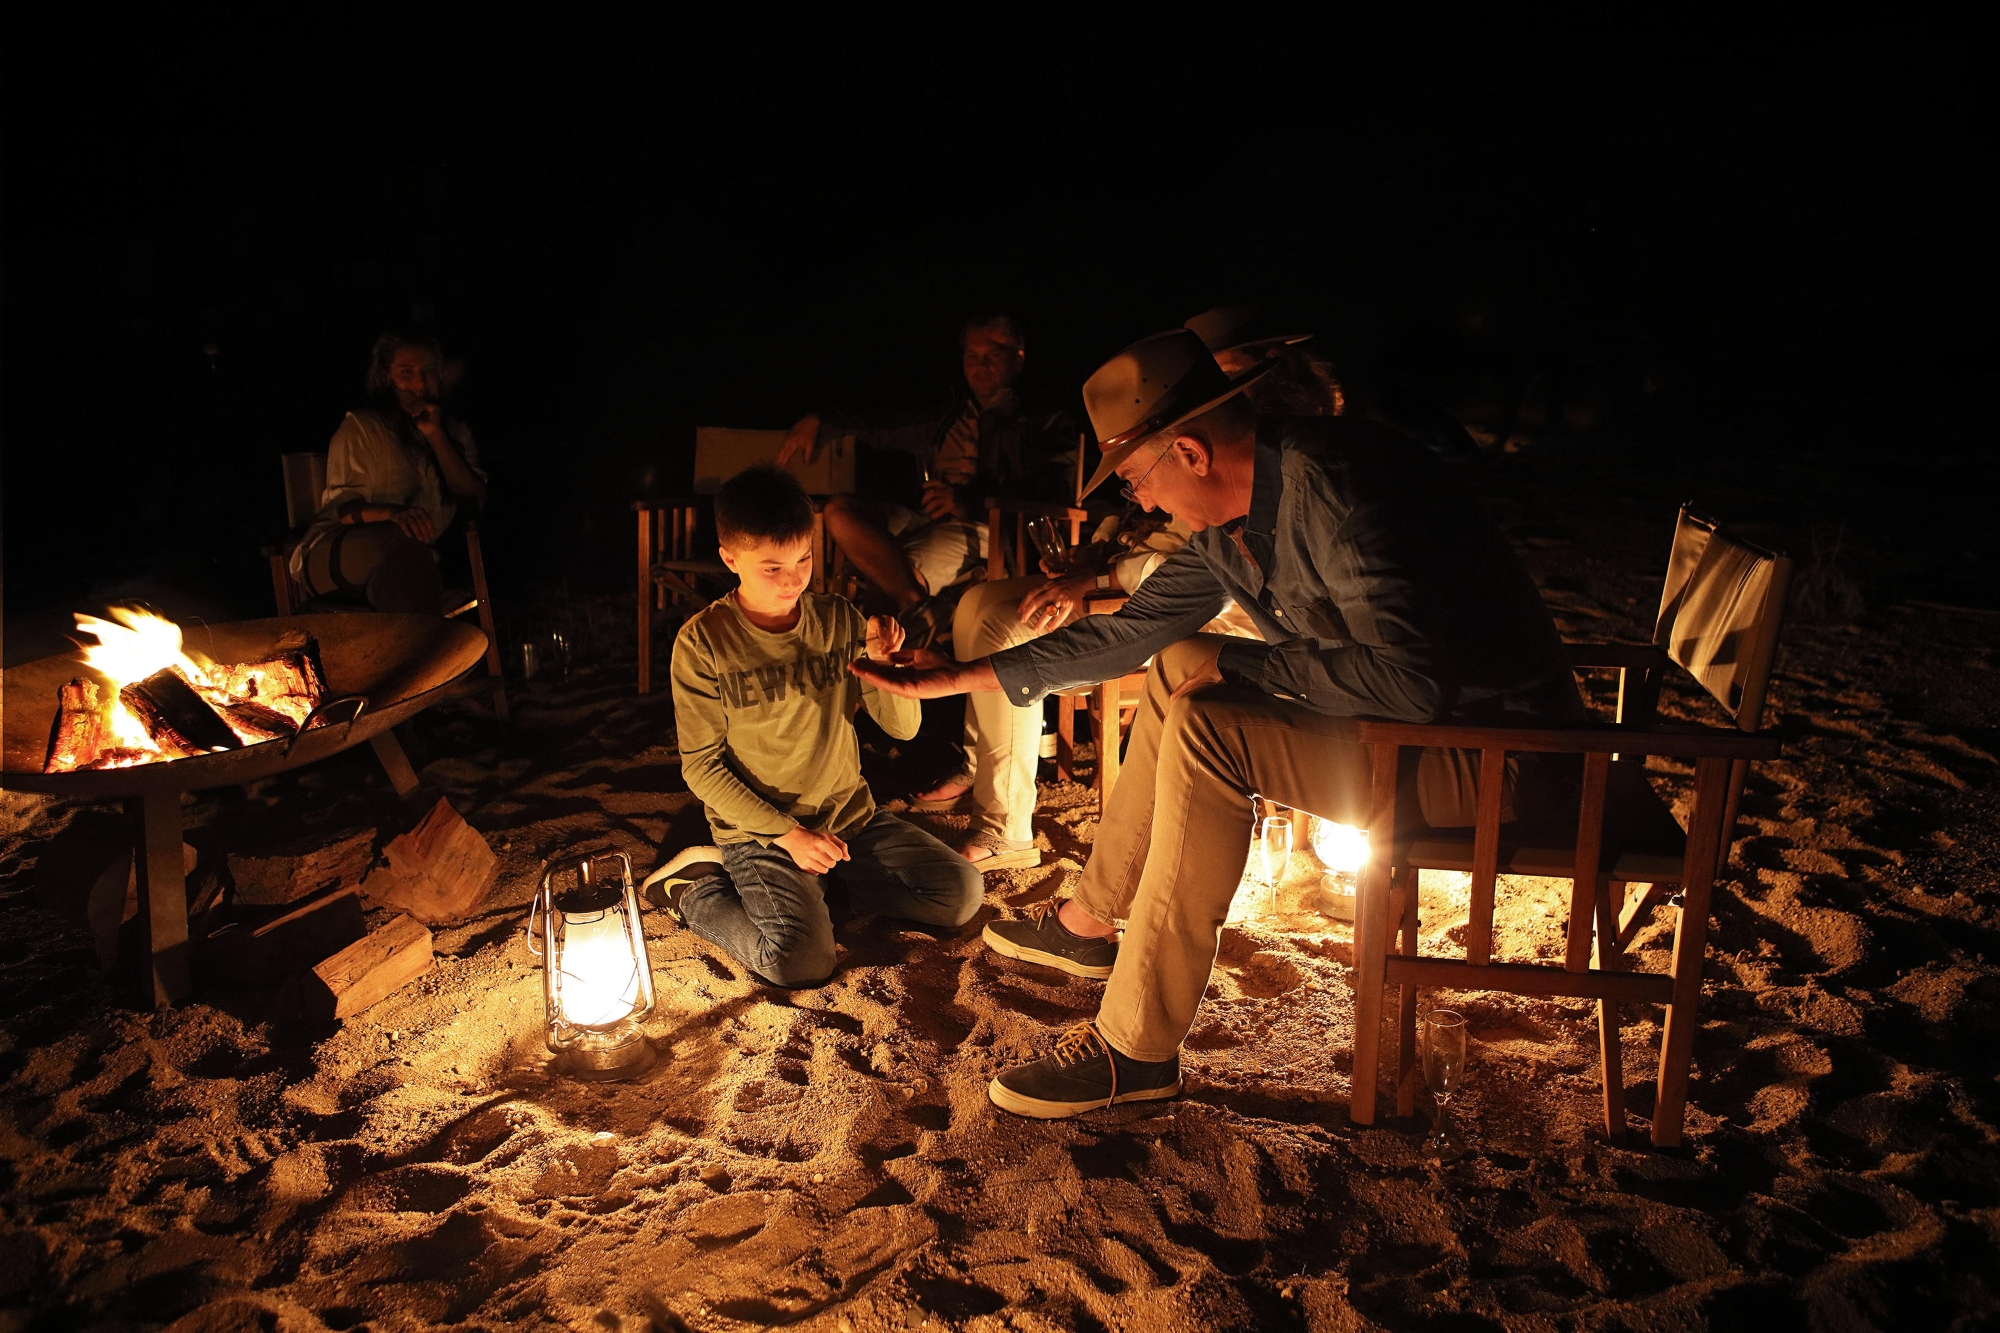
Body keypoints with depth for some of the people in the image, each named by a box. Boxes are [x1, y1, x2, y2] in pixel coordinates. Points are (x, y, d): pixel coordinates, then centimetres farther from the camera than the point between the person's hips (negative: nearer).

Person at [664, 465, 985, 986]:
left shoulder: (838, 620, -2)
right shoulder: (703, 642, -12)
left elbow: (903, 727, -1)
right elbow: (701, 766, -8)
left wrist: (883, 663, -22)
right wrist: (786, 833, -16)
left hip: (849, 812, 5)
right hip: (758, 826, -4)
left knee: (962, 893, -5)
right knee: (801, 960, -26)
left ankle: (826, 883, 11)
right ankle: (698, 900, 2)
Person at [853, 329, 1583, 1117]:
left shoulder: (1332, 486, -25)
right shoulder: (1227, 526, 4)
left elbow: (1408, 680, -32)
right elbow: (1129, 631, 15)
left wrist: (1234, 660, -19)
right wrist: (955, 679, 18)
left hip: (1498, 751, -10)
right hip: (1413, 706, 10)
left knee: (1206, 731, -24)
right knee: (1178, 669, 13)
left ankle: (1137, 1050, -15)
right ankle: (1090, 922, 22)